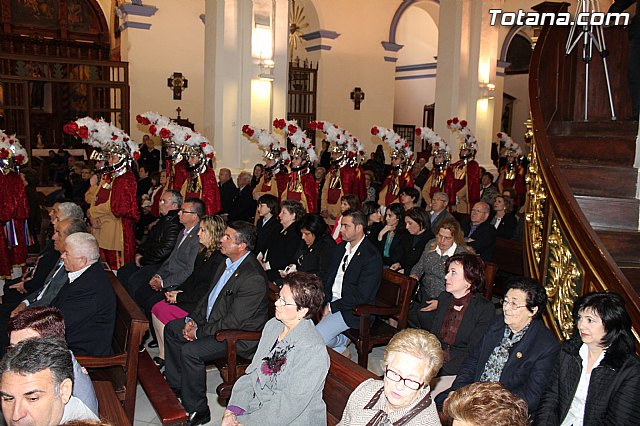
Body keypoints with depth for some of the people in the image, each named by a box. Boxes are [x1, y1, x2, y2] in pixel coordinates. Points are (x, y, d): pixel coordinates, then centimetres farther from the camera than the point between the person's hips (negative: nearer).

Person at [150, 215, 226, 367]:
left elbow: (207, 291, -20)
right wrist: (178, 291, 2)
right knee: (157, 308, -3)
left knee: (162, 313, -13)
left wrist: (180, 297, -14)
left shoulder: (219, 259, -20)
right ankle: (163, 356, 4)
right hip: (190, 298, 9)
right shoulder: (204, 252, 11)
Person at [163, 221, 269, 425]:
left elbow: (234, 321, -26)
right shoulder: (228, 263, 2)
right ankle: (176, 385, 26)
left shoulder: (253, 278, -28)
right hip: (213, 321, 10)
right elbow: (209, 295, 14)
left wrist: (199, 332, -17)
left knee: (190, 351, -25)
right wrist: (193, 320, 0)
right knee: (171, 328, 14)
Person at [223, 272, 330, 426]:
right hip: (257, 406, 6)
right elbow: (252, 373, 5)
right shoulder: (272, 325, 3)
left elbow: (290, 405, -20)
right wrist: (232, 410, -7)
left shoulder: (313, 350, -20)